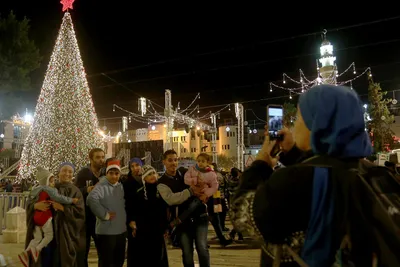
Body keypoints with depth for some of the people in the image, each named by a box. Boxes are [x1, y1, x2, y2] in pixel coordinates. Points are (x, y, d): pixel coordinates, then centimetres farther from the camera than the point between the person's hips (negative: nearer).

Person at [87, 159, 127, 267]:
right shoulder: (101, 186, -14)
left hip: (121, 230, 7)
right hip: (106, 231, -7)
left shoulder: (121, 187, 11)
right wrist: (105, 214, -24)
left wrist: (129, 220, 9)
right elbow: (91, 199, -32)